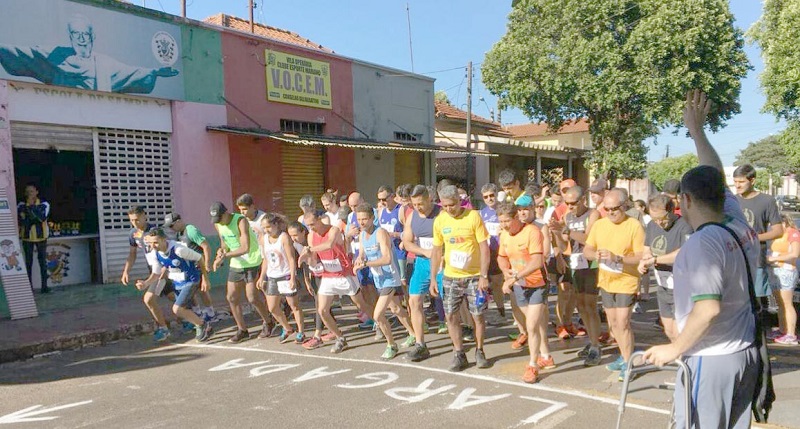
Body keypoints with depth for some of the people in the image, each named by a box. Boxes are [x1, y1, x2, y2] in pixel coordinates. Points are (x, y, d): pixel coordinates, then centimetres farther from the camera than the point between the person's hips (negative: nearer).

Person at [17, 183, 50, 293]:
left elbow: (43, 217, -20)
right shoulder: (21, 205, -1)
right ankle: (29, 286, 10)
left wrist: (31, 206, -22)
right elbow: (19, 220, -7)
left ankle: (44, 286, 8)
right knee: (28, 262, 5)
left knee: (43, 261, 4)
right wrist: (35, 219, -16)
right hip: (27, 237, 1)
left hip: (41, 236, -1)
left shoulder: (44, 204, -4)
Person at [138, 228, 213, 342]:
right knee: (184, 311, 14)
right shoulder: (155, 253, -11)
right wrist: (146, 283, -19)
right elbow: (156, 273, 2)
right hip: (177, 283, 7)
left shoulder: (178, 249, -31)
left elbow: (199, 258, -18)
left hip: (190, 281, -7)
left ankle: (204, 325, 1)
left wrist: (205, 279, -12)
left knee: (177, 309, -18)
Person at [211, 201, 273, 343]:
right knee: (232, 297, 5)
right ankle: (242, 330, 19)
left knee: (252, 297, -6)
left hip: (252, 262, -7)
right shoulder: (218, 225, 1)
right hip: (235, 264, 7)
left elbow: (245, 248, -27)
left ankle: (268, 323, 18)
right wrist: (222, 251, -7)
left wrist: (225, 256, -26)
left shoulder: (241, 221, -21)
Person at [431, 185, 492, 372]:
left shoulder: (473, 216, -10)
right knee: (451, 316, 4)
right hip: (450, 277, 3)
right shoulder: (439, 221, 1)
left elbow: (484, 248, -9)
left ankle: (479, 351, 22)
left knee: (478, 315, 2)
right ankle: (459, 354, 18)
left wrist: (484, 276, -13)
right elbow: (437, 251, 8)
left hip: (474, 276, -3)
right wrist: (433, 278, 4)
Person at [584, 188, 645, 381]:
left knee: (623, 323, -7)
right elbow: (586, 250, 4)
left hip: (626, 282, -6)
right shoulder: (599, 224, 2)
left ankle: (628, 363, 8)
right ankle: (624, 356, 34)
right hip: (605, 281, 6)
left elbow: (640, 257, -17)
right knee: (613, 323, 15)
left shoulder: (634, 226, -13)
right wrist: (595, 255, -18)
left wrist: (617, 258, -29)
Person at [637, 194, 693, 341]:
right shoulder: (652, 225, 5)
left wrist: (655, 259, -28)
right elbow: (646, 251, 11)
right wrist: (645, 259, -14)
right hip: (663, 289, 8)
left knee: (678, 333, -4)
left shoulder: (684, 226, -20)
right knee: (669, 331, 17)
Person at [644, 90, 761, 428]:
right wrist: (697, 130, 22)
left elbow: (708, 308, -29)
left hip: (710, 360, -8)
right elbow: (715, 179, 15)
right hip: (746, 353, 8)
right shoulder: (740, 225, 0)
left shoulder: (702, 243, -22)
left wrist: (675, 348, -17)